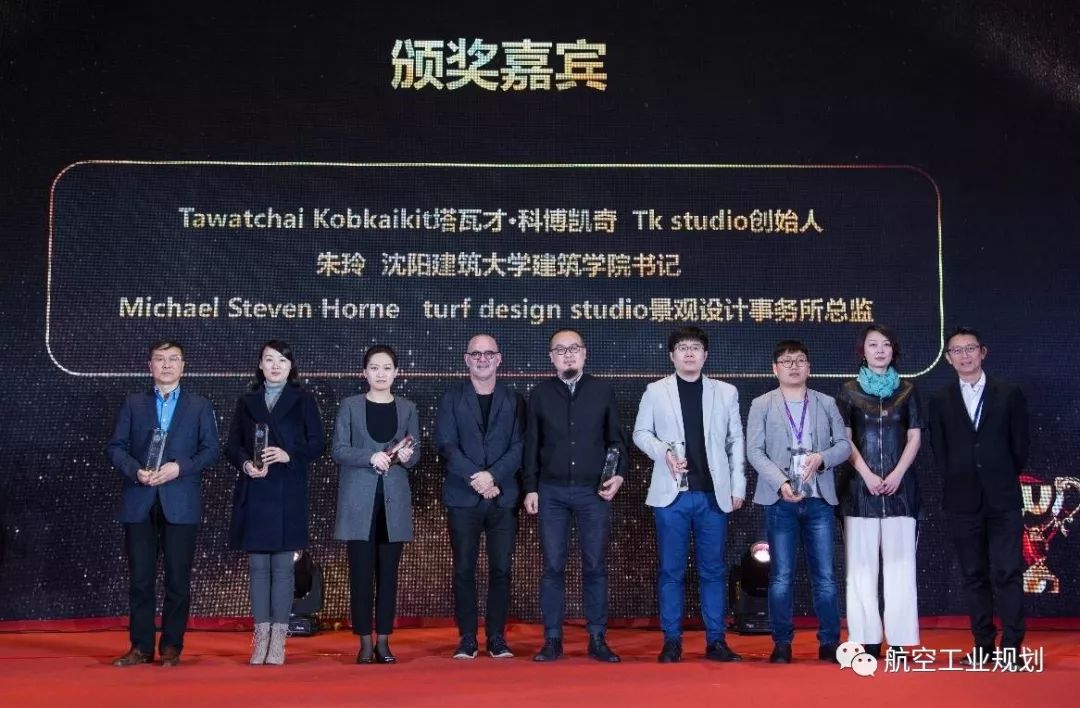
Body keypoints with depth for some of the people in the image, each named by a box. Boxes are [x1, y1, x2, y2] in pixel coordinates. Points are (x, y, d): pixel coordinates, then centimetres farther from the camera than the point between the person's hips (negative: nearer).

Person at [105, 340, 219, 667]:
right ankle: (141, 646, 9)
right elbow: (115, 446, 7)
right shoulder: (133, 404, 13)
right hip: (139, 502, 1)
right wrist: (135, 470, -11)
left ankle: (172, 646, 8)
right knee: (140, 577, 2)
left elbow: (210, 449, 3)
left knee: (178, 577, 0)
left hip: (180, 503, -1)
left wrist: (180, 467, -12)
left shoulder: (199, 406, 11)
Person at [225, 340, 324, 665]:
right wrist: (245, 464, -10)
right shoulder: (246, 402, 14)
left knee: (282, 565, -2)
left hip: (288, 493, -2)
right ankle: (261, 637, 8)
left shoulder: (303, 400, 7)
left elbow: (316, 443, 1)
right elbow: (232, 445, 10)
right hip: (253, 492, 2)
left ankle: (279, 639, 1)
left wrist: (288, 455, -15)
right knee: (257, 565, 3)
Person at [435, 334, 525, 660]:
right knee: (464, 570, 1)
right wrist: (476, 478, -14)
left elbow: (519, 446, 0)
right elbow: (446, 444, -2)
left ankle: (497, 638, 9)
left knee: (501, 569, 1)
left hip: (503, 497, 1)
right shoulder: (452, 398, 8)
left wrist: (493, 476, -14)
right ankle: (467, 639, 7)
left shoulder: (514, 400, 10)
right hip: (463, 498, 0)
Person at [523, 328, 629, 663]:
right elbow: (532, 444, 7)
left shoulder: (603, 390, 6)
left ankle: (597, 639, 9)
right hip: (552, 491, 0)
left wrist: (619, 474, -5)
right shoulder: (540, 393, 6)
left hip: (594, 491, 0)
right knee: (552, 566, 1)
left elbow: (615, 438, 9)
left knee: (595, 566, 2)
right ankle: (552, 640, 7)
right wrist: (530, 488, 3)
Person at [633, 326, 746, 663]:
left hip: (714, 494, 1)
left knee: (713, 570, 5)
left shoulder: (726, 392, 9)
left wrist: (737, 486, 4)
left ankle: (715, 641, 11)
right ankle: (672, 641, 9)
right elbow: (640, 432, 7)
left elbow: (736, 440, 9)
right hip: (671, 493, -1)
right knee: (671, 570, 3)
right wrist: (664, 452, -11)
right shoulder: (656, 392, 6)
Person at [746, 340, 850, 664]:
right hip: (780, 500, -1)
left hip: (819, 500, 2)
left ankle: (829, 643, 9)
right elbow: (754, 451, -3)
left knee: (824, 576, 1)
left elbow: (844, 444, 8)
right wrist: (781, 483, -17)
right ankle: (782, 644, 8)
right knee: (781, 576, 0)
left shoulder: (826, 404, 12)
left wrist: (822, 457, -13)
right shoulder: (761, 405, 5)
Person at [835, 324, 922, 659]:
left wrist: (897, 474, -7)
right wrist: (867, 475, -10)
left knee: (899, 560, -3)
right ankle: (867, 639, 0)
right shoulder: (849, 391, 7)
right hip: (860, 484, -1)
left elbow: (914, 436, 7)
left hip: (899, 484, 1)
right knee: (862, 562, -2)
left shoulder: (907, 390, 12)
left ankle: (900, 638, -1)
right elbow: (845, 439, 2)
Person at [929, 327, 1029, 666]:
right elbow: (940, 453, 7)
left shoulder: (1009, 394, 4)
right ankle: (983, 645, 11)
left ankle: (1011, 647, -4)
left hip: (1003, 498, -2)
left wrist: (1003, 480, 6)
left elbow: (1020, 446, 5)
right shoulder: (940, 401, 7)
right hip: (962, 501, 2)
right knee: (974, 575, 6)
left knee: (1008, 573, -6)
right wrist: (956, 484, 1)